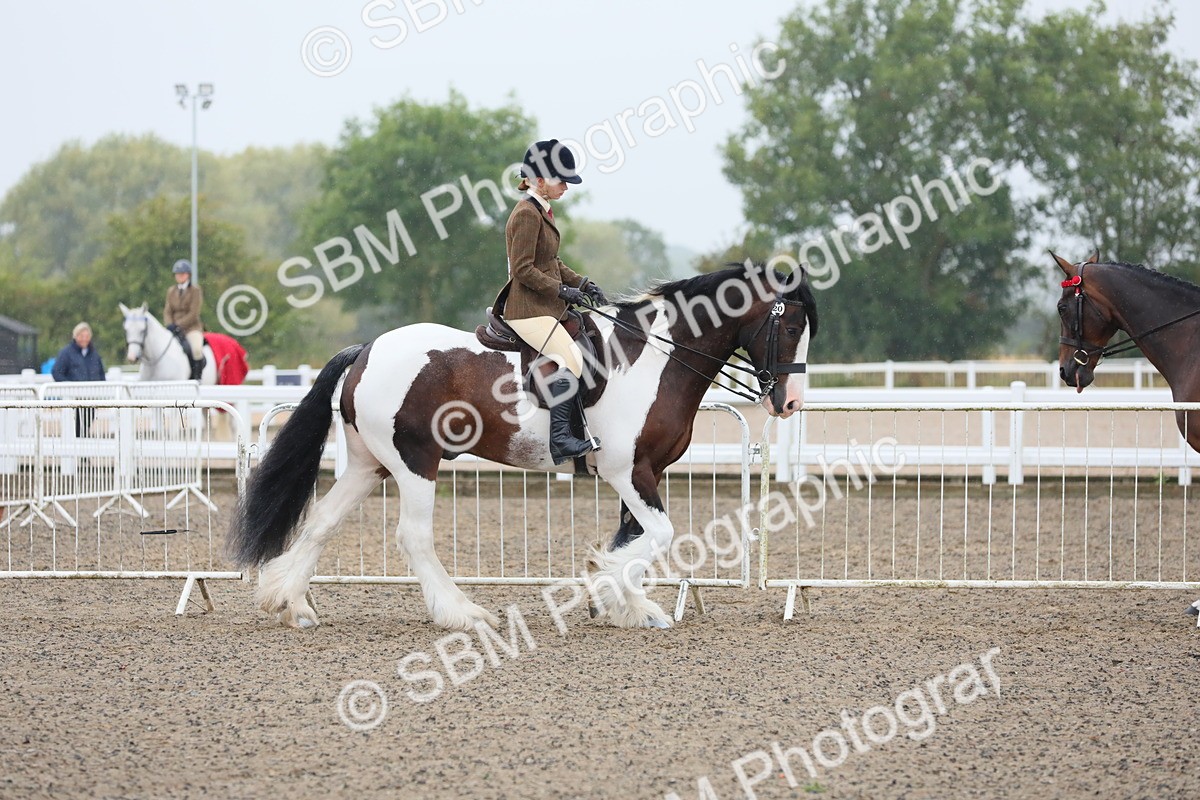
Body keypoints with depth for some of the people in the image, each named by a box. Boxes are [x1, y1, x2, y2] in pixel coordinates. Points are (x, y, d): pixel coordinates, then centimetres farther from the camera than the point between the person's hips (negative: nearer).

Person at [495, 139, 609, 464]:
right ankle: (560, 440, -25)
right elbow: (523, 269, -19)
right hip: (529, 309, -11)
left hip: (547, 307, 11)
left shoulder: (543, 211, 17)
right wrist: (562, 290, -17)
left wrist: (582, 284, 11)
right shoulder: (526, 214, -15)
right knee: (570, 363, -23)